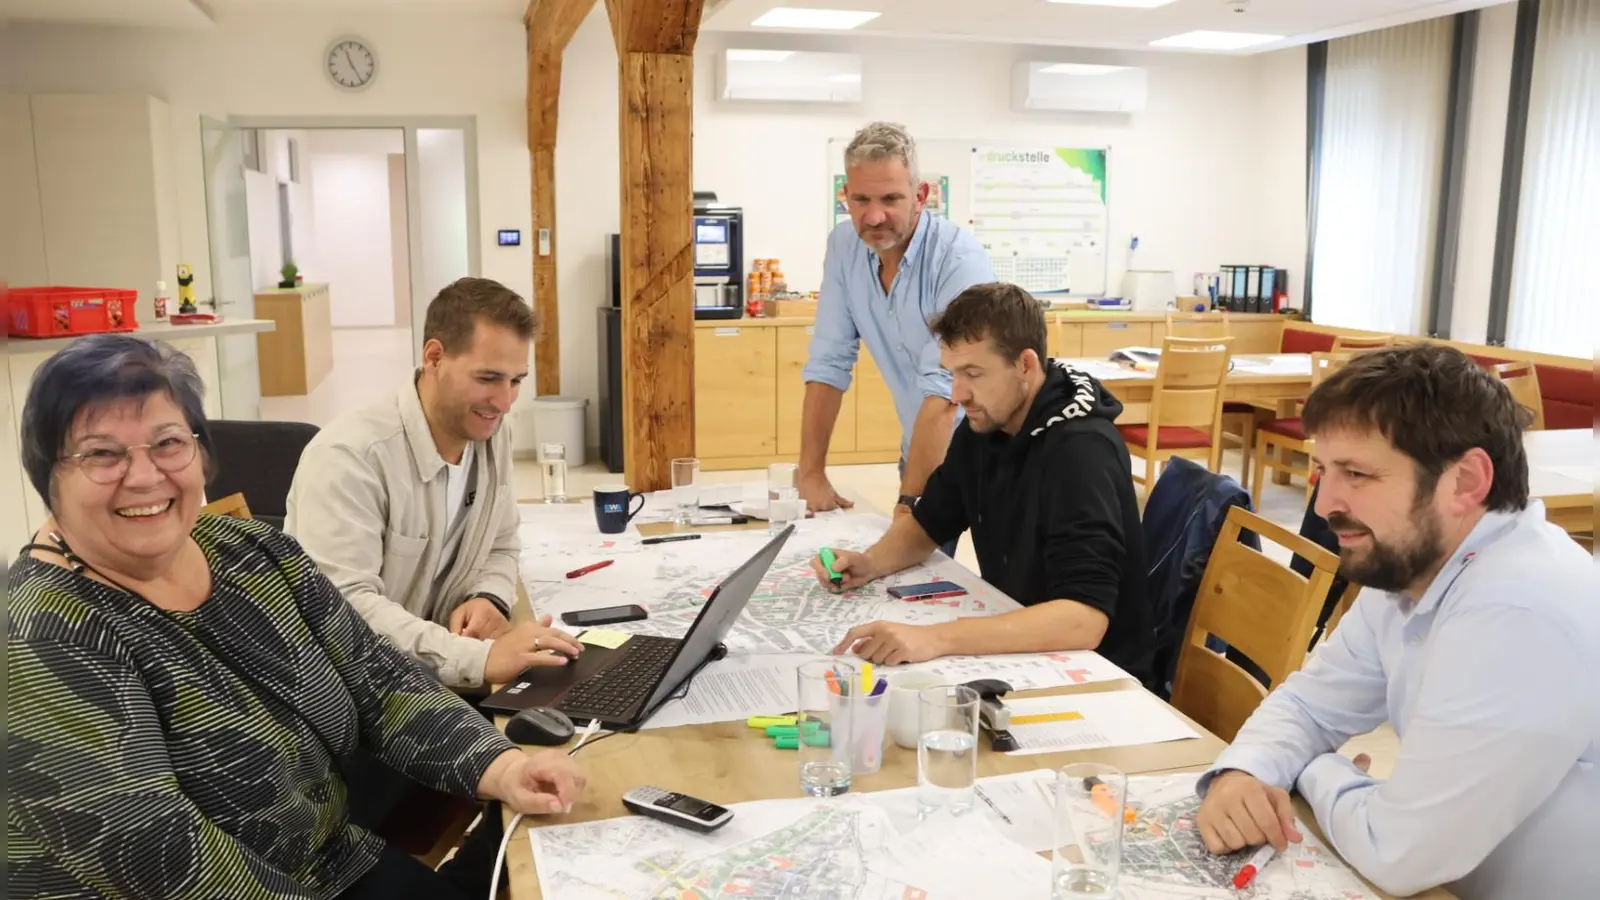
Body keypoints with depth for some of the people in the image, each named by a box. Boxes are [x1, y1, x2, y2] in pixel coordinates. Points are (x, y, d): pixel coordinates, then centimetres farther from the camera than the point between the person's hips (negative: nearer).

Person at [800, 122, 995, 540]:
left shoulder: (958, 257, -23)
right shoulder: (844, 246, -6)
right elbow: (829, 363, -3)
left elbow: (945, 389, -28)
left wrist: (910, 501, -31)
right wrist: (811, 474, -8)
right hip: (922, 449, 5)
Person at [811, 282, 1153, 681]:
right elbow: (929, 524, 12)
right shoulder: (984, 426, -2)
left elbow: (1084, 620, -34)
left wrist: (936, 638, -42)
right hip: (1014, 650, 6)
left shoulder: (1081, 450, -25)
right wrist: (871, 563, -9)